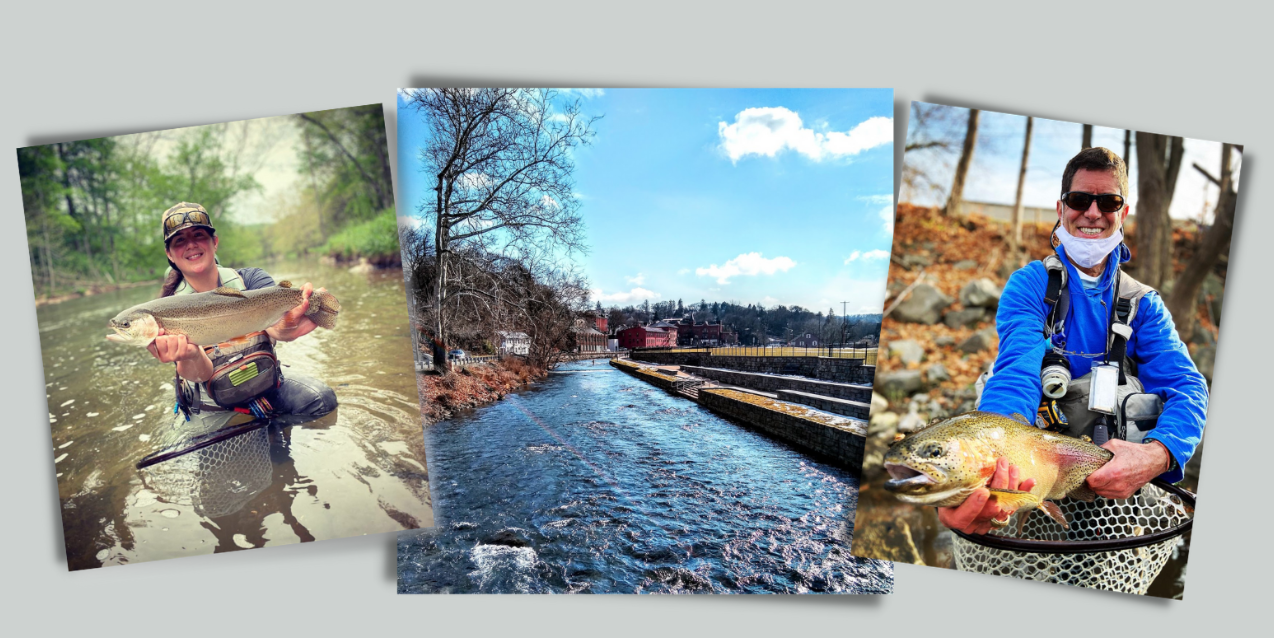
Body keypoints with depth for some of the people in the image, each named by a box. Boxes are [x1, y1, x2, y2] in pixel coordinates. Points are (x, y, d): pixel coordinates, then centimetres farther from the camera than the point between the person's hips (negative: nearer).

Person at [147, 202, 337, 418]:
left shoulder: (251, 279, -8)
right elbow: (200, 374, -26)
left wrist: (284, 328, -59)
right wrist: (190, 356, -52)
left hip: (266, 384, -1)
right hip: (212, 405, 2)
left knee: (320, 398, -25)